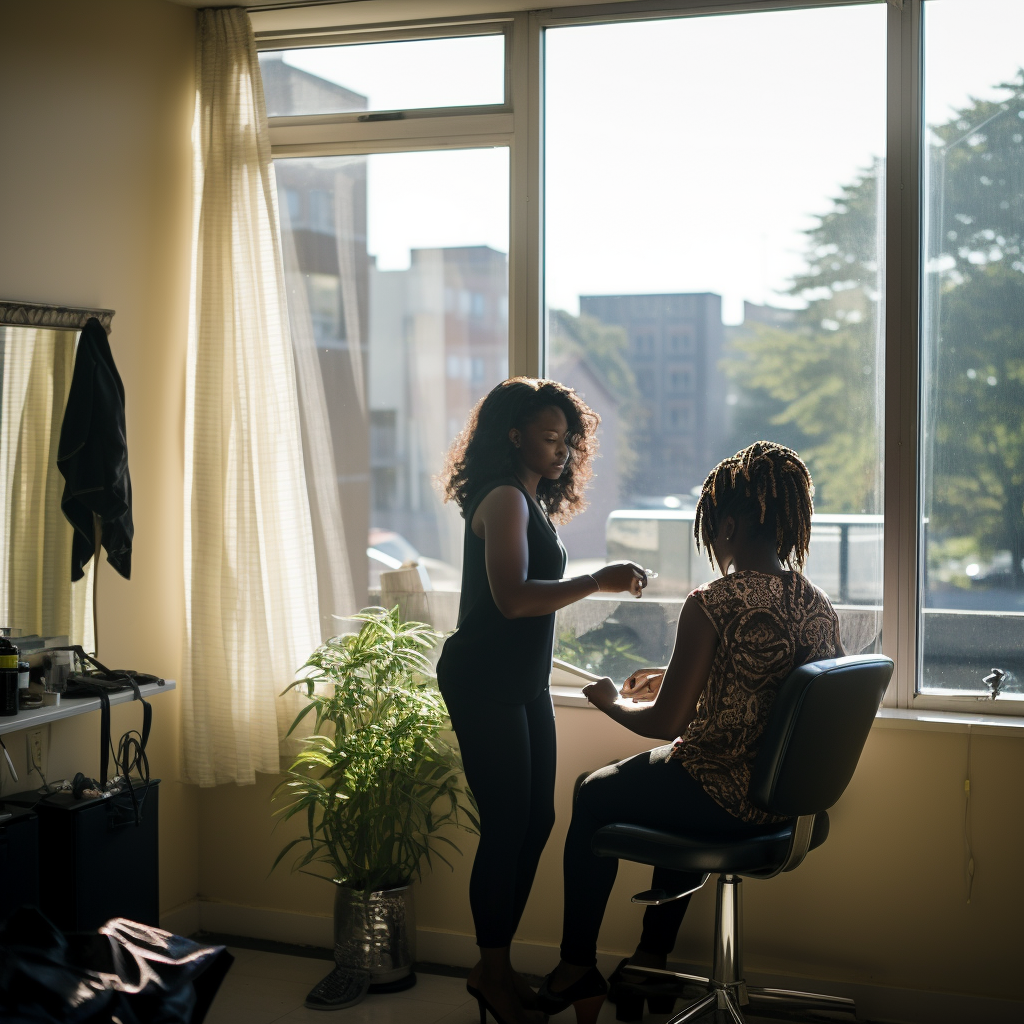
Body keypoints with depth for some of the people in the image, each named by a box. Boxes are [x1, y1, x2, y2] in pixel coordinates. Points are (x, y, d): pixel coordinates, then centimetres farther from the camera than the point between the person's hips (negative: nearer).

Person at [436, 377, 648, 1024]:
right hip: (484, 683, -10)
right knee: (508, 824, -5)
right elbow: (512, 597, -26)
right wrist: (597, 583, -25)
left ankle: (498, 963, 21)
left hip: (524, 681, 10)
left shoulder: (533, 502, 16)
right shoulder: (504, 498, -14)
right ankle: (492, 971, 8)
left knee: (536, 819, 10)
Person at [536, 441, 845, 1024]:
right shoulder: (821, 608, 1)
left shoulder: (714, 605, -21)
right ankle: (653, 958, 43)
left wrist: (611, 699, 2)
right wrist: (676, 678, 20)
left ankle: (578, 967, 34)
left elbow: (665, 722, -19)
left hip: (725, 798, -7)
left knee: (593, 799, 20)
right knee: (664, 773, 36)